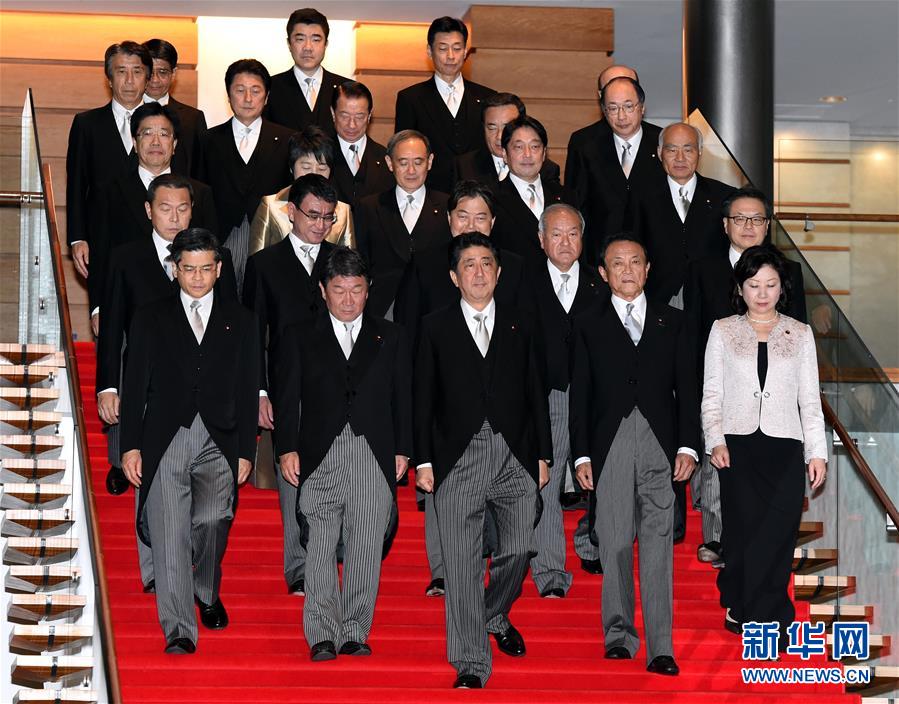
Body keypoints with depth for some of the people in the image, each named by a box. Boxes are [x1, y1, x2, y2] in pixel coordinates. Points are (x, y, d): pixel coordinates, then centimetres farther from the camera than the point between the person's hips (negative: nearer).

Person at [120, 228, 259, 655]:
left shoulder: (239, 321, 13)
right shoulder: (151, 319, 12)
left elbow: (247, 391, 11)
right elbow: (135, 387, 9)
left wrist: (246, 451, 5)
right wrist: (131, 445, 0)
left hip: (219, 443, 0)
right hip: (165, 440, 0)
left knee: (211, 519, -18)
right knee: (170, 533, -9)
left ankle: (207, 594, 12)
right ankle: (179, 632, -6)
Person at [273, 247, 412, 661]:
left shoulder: (390, 338, 14)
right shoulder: (300, 338, 11)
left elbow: (403, 397, 12)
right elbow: (288, 398, 7)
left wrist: (403, 450, 5)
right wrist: (288, 448, -2)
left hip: (375, 456, 1)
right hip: (320, 455, -1)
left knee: (366, 547, 0)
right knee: (321, 547, -4)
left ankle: (355, 632, 7)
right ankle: (322, 635, -1)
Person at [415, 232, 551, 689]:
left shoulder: (518, 327, 11)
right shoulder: (435, 327, 6)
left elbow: (536, 395, 12)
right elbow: (424, 398, 4)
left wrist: (543, 455, 7)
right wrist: (423, 460, -1)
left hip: (515, 456, 2)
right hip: (458, 458, -2)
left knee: (518, 549, 5)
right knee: (462, 561, -5)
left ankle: (495, 617, 35)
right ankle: (471, 664, -2)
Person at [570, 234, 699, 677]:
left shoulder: (672, 321, 13)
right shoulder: (589, 326, 11)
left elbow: (687, 387, 9)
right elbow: (579, 395, 8)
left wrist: (687, 446, -1)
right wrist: (582, 455, 0)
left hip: (660, 445, 0)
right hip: (610, 446, 0)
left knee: (658, 544, -5)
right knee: (614, 544, 2)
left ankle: (660, 648, -6)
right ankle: (619, 635, 14)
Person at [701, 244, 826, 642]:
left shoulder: (800, 334, 12)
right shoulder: (723, 331, 10)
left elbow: (810, 399, 10)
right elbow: (711, 393, 8)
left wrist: (817, 452, 3)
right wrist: (715, 441, -5)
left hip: (784, 447, 1)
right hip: (738, 445, 0)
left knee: (777, 532, -9)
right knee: (743, 530, -5)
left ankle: (744, 610, 1)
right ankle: (770, 618, 6)